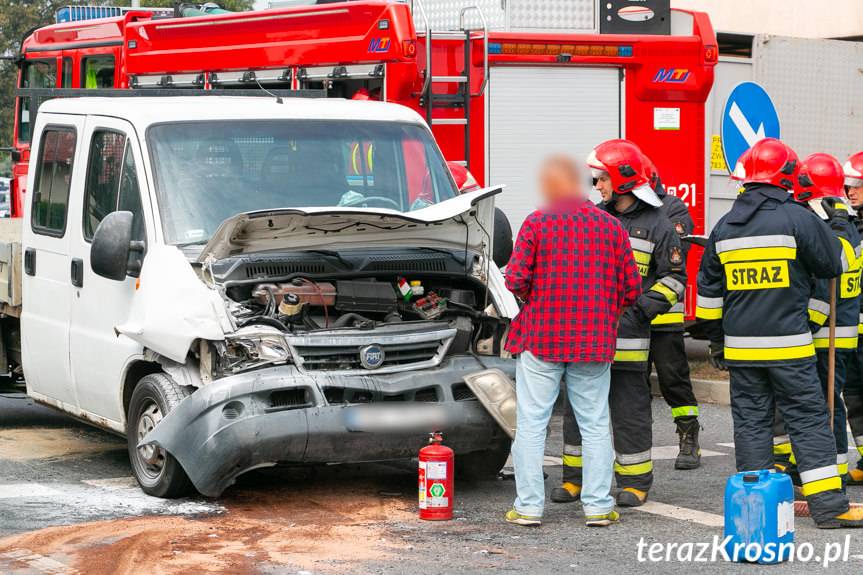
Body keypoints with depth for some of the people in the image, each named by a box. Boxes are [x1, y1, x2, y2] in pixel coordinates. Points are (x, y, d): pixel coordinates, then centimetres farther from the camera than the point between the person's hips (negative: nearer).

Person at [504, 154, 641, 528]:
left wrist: (532, 300, 10)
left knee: (532, 423, 5)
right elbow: (631, 287, 3)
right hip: (595, 341, 2)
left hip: (541, 337, -2)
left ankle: (529, 506, 4)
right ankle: (598, 506, 9)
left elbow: (515, 278, -11)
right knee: (595, 424, 9)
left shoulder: (537, 223, -5)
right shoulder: (610, 226, 3)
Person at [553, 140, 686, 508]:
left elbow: (674, 277, 1)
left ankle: (635, 481, 9)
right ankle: (576, 477, 16)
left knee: (630, 409, 1)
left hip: (627, 336, -5)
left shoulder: (656, 225, -1)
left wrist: (645, 307, -13)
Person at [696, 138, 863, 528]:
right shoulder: (797, 218, -10)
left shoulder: (724, 227, 9)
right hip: (788, 343, -4)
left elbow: (708, 289, 16)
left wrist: (720, 329, 29)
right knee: (808, 419, 0)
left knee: (751, 420, 9)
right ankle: (828, 505, -3)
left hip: (741, 346, 4)